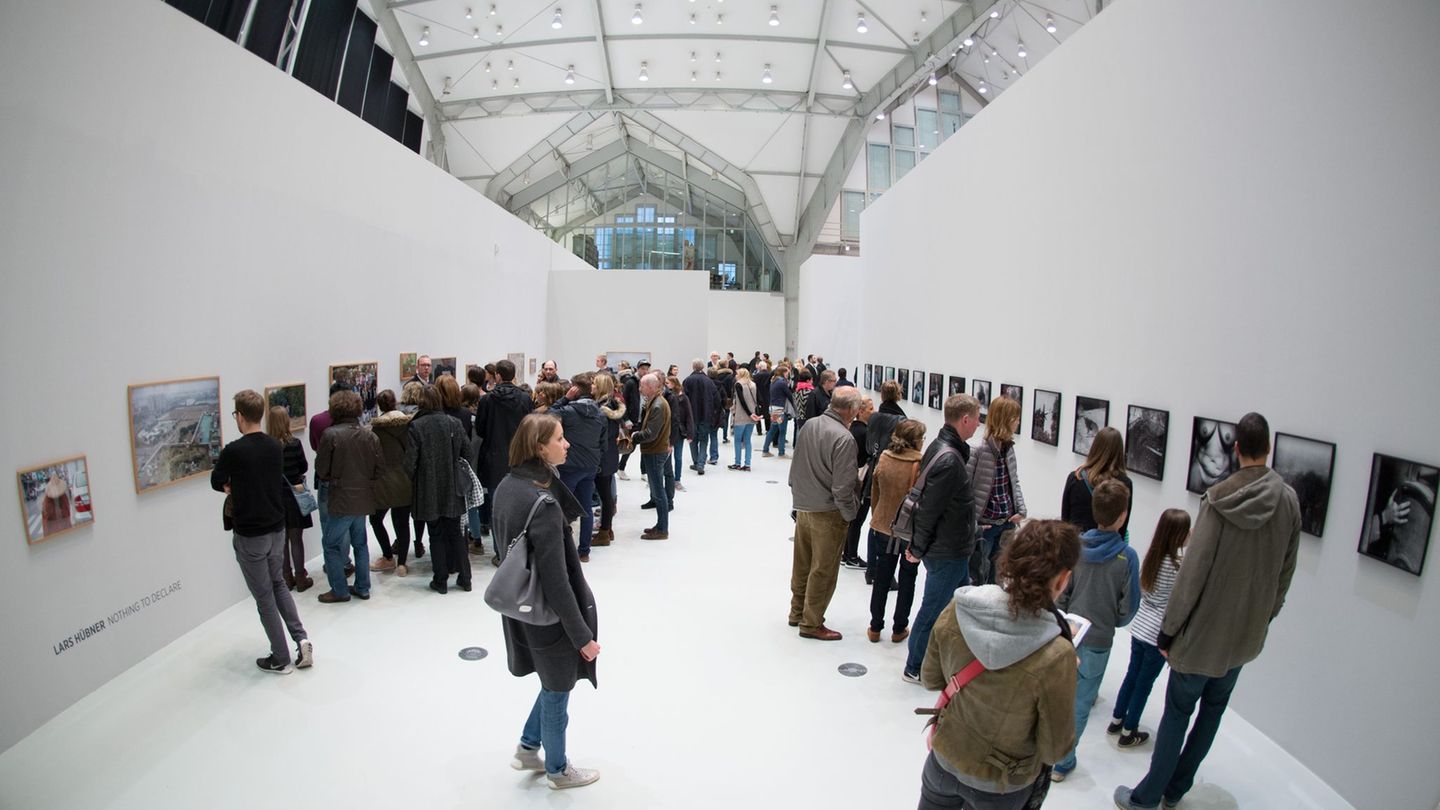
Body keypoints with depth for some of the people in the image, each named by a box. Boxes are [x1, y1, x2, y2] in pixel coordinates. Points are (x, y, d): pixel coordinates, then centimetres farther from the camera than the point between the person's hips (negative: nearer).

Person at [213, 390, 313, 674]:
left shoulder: (233, 451, -18)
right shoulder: (275, 447, 0)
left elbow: (216, 483, -2)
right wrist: (239, 487, 3)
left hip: (249, 535, -6)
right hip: (277, 528, 6)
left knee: (264, 597, 6)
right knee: (278, 583, 23)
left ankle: (280, 659, 16)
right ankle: (302, 640, 12)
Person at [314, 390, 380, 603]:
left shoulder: (331, 434, -13)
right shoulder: (370, 436, 0)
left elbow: (321, 470, -7)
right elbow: (378, 470, 3)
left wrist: (332, 480, 13)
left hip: (342, 499, -5)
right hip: (364, 498, 5)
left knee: (331, 544, 9)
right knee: (360, 542, 18)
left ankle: (339, 590, 12)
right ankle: (362, 587, 23)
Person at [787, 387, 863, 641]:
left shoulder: (809, 425, 1)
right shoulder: (844, 438, -22)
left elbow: (795, 469, 11)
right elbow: (843, 487, -20)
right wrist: (850, 514, -5)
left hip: (803, 508, 8)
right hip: (828, 513, -7)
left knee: (802, 563, 19)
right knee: (823, 570, 7)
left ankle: (797, 612, 35)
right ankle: (811, 623, 19)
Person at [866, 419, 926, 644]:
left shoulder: (884, 458, -7)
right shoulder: (921, 464, -20)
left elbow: (875, 494, 3)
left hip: (884, 527, 3)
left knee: (881, 578, 16)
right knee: (907, 580, 16)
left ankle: (875, 628, 26)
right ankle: (899, 629, 26)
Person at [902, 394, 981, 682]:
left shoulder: (939, 447, 5)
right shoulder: (949, 459, -27)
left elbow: (926, 503, 11)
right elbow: (928, 509, -24)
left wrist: (919, 545, 15)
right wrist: (918, 548, -13)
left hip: (953, 551, 10)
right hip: (948, 553, -10)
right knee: (934, 611, 7)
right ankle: (915, 668, 25)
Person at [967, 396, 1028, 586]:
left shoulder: (1008, 448, 2)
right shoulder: (979, 451, -20)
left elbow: (1014, 481, 13)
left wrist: (1020, 510, 2)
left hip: (1006, 523, 7)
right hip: (984, 525, -7)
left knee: (995, 576, 20)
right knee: (977, 577, 7)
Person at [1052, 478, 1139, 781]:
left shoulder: (1075, 545, -11)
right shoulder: (1127, 556, -17)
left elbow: (1060, 592, -5)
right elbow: (1128, 606, -8)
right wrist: (1112, 623, 12)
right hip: (1098, 641, -2)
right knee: (1080, 703, 12)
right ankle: (1062, 762, 23)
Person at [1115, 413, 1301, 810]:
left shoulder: (1218, 499, -18)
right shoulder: (1289, 500, -7)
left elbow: (1193, 571, -17)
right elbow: (1284, 573, 3)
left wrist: (1169, 628, -7)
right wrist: (1265, 616, 19)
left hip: (1205, 627, -4)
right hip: (1247, 631, 4)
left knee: (1178, 710, 7)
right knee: (1213, 707, 18)